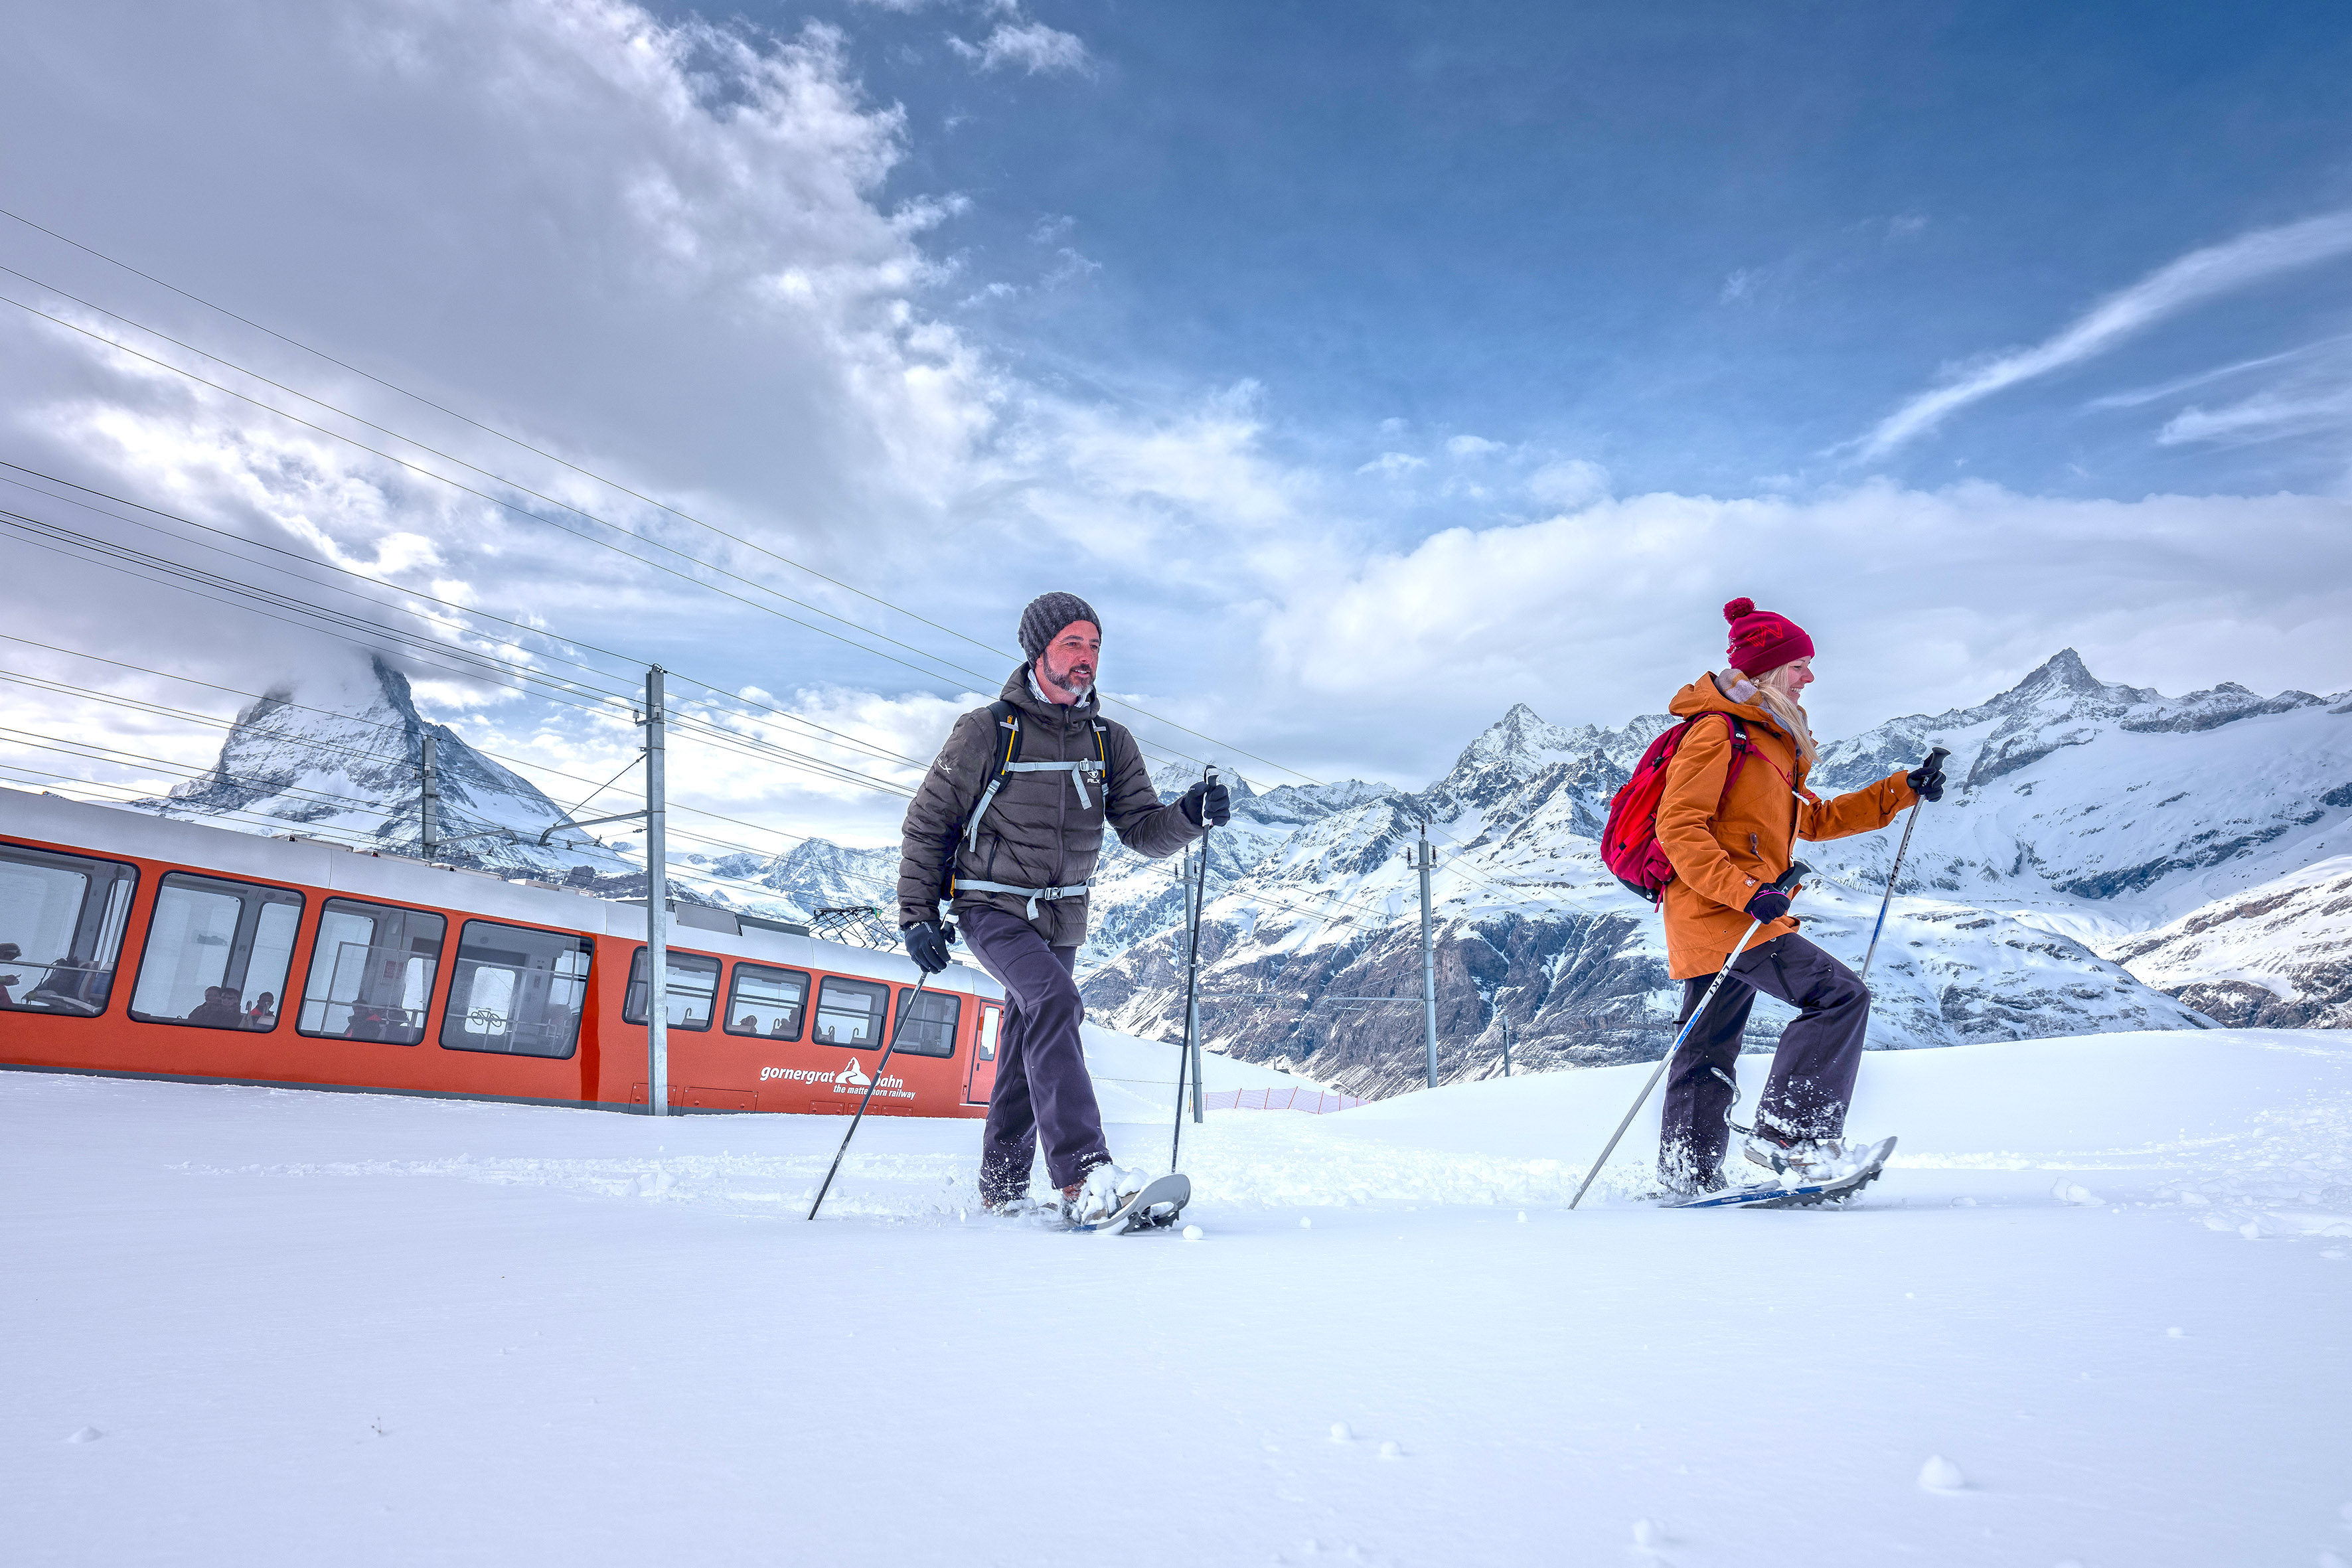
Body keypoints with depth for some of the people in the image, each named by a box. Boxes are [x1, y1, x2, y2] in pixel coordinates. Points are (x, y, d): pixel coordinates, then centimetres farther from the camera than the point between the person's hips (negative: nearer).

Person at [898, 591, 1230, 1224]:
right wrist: (918, 915, -9)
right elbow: (927, 823, -3)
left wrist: (1189, 815, -22)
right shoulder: (987, 731, -8)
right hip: (993, 906, -5)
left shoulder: (1111, 742, 4)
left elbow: (1144, 833, -1)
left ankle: (1001, 1186, 29)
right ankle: (1083, 1177, -35)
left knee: (1030, 1052, 12)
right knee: (1055, 1002, -29)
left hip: (1062, 918, 5)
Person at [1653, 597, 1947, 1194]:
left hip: (1743, 912, 10)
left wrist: (1904, 790, 19)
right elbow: (1678, 827, -18)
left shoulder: (1772, 742, 20)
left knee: (1710, 1055, 13)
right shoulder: (1718, 732, -10)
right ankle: (1788, 1134, -10)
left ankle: (1688, 1179, 21)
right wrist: (1743, 891, -26)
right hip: (1719, 913, -10)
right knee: (1839, 994, -12)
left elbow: (1814, 820, 26)